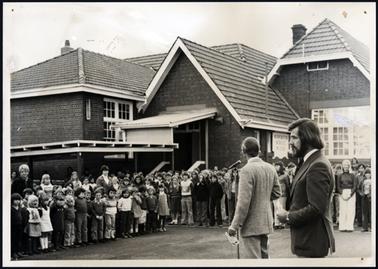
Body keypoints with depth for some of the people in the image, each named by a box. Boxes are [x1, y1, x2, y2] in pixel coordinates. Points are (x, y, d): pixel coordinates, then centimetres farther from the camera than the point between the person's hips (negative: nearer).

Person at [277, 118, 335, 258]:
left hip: (312, 243, -9)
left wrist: (288, 217, -12)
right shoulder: (307, 162, 13)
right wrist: (289, 213, 0)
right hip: (306, 241, 9)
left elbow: (316, 208, -24)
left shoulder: (318, 166, -19)